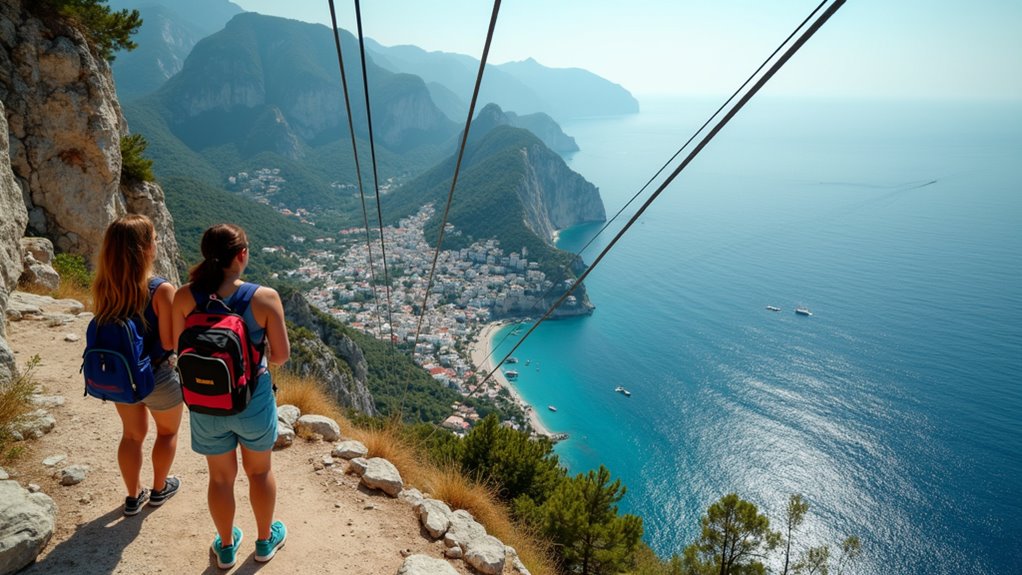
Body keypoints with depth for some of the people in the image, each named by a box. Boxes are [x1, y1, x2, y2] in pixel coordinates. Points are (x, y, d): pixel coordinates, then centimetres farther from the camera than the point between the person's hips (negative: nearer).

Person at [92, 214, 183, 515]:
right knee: (168, 431, 24)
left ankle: (134, 496, 42)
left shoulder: (102, 287, -10)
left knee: (132, 434, 26)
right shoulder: (161, 291, -28)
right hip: (156, 379, -5)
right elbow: (170, 343, -23)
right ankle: (159, 489, 42)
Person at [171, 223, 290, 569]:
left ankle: (226, 547, 45)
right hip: (253, 400, -2)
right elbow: (281, 355, -14)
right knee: (260, 471, 24)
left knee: (221, 477, 24)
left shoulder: (185, 297, -14)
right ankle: (265, 541, 44)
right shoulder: (265, 297, -20)